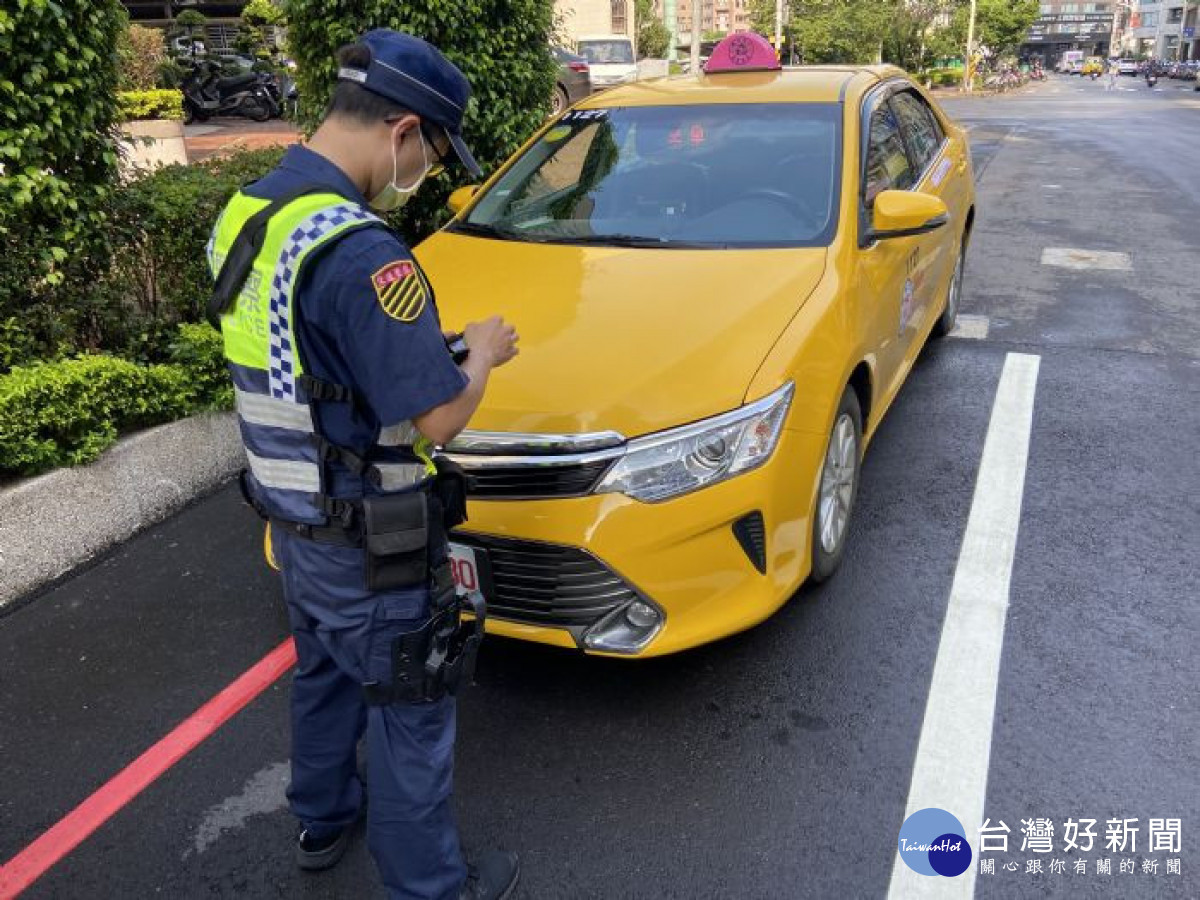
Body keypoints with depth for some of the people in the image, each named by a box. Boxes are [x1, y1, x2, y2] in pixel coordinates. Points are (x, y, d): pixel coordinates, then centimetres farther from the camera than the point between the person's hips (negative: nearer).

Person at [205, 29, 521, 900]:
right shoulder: (360, 252, -29)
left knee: (323, 675, 28)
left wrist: (426, 343, 6)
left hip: (293, 522, 9)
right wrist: (481, 353, -6)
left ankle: (323, 820, 50)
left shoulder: (246, 215, 1)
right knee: (410, 715, 11)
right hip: (372, 544, -9)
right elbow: (437, 419, -25)